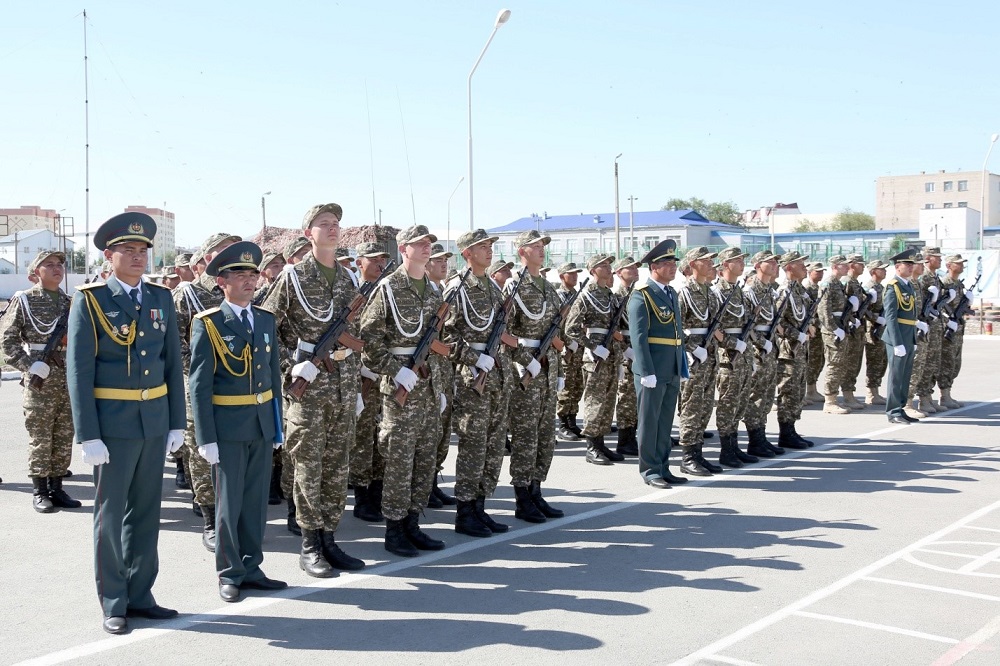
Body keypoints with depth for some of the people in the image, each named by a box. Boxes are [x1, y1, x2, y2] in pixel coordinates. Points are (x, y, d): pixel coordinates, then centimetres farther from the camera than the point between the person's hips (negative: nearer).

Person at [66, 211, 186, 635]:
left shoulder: (161, 299, 9)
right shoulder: (89, 301, -6)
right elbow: (78, 372, -9)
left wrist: (176, 422, 7)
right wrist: (88, 436, -14)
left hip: (155, 420, 5)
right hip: (112, 421, -5)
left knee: (146, 512, 11)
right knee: (111, 513, 4)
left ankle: (140, 595, 22)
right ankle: (113, 604, 15)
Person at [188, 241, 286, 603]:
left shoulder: (266, 319, 9)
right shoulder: (208, 324, -7)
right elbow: (199, 385, -9)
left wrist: (278, 423, 10)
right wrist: (206, 437, -12)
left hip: (262, 423, 5)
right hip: (228, 425, -5)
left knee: (256, 500, 11)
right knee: (229, 502, 5)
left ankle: (251, 567, 23)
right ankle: (230, 573, 18)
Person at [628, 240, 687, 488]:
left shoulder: (671, 293, 15)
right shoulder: (641, 295, -11)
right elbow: (638, 336, -16)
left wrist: (683, 365, 16)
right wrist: (647, 372, -20)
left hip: (673, 370, 8)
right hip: (653, 369, -8)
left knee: (665, 421, 13)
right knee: (649, 421, 2)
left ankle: (663, 468, 21)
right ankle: (649, 470, 10)